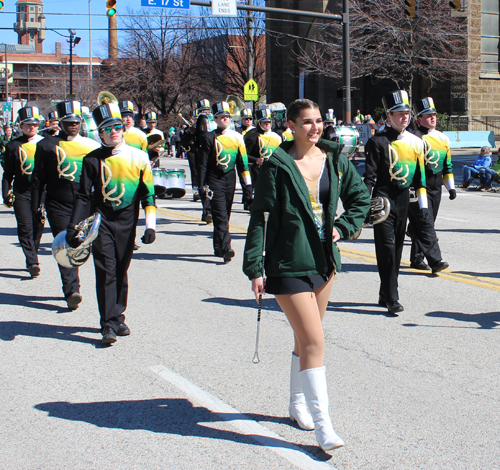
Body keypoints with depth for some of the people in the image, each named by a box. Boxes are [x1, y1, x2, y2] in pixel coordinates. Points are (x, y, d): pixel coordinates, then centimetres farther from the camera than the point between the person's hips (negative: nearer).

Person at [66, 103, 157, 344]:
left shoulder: (138, 157, 2)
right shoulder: (93, 159, 1)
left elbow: (148, 193, 5)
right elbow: (83, 196, 3)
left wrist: (150, 225, -2)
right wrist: (72, 227, -3)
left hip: (127, 224, 1)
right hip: (101, 222, -1)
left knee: (121, 272, 10)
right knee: (106, 272, -7)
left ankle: (118, 317, 23)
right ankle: (109, 325, -8)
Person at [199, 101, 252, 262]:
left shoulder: (237, 137, 9)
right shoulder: (209, 138, 0)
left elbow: (243, 161, 10)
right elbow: (203, 164, -1)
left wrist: (248, 183, 5)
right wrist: (202, 185, -6)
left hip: (230, 180, 4)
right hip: (215, 181, -4)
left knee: (224, 217, 11)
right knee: (221, 217, -12)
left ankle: (219, 248, 22)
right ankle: (226, 249, -19)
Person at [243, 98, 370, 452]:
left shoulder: (335, 159, 5)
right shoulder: (277, 166, -10)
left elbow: (361, 197, 18)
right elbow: (259, 217, -9)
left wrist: (343, 227, 2)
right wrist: (254, 268, -12)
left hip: (324, 261, 5)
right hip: (289, 265, -5)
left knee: (305, 339, 17)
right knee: (314, 342, -11)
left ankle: (298, 405, 34)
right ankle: (323, 425, -7)